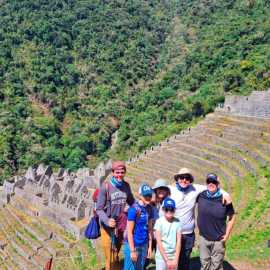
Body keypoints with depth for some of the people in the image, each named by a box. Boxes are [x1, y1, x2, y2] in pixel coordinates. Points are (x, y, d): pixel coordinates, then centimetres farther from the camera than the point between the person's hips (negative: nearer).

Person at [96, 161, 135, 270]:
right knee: (111, 258, 2)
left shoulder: (126, 185, 0)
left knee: (116, 256, 20)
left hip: (121, 226, 4)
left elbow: (131, 201, 14)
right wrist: (107, 221, -28)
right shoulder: (106, 186, -15)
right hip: (108, 227, -4)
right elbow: (99, 209, -12)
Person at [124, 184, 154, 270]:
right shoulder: (133, 209, -17)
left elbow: (150, 229, 8)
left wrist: (150, 246, 7)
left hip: (144, 245, 6)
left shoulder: (150, 208, 1)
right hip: (133, 245, -6)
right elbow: (129, 232, -15)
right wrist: (132, 250, -15)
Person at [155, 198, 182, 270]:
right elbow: (159, 243, -11)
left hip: (174, 257, 3)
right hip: (161, 257, -2)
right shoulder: (159, 222, -10)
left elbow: (178, 241, -3)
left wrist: (176, 260, -9)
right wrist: (166, 260, -13)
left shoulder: (177, 222, -3)